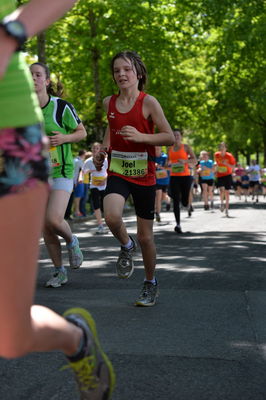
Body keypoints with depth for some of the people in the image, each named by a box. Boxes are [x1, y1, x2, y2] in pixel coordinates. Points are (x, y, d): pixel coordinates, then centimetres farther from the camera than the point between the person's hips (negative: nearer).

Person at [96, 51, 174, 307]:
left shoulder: (148, 102, -8)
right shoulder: (109, 102, 5)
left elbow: (169, 137, -8)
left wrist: (140, 136, -23)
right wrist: (103, 149, 11)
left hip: (144, 175, -2)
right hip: (117, 172, 2)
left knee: (145, 236, 6)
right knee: (112, 217, -28)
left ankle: (151, 284, 28)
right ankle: (126, 247, 6)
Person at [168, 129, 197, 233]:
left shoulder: (186, 147, 3)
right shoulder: (170, 149, 12)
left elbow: (194, 160, -1)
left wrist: (185, 161, -19)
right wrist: (169, 164, -1)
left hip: (185, 176, -2)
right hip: (174, 177, 2)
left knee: (185, 202, -3)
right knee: (176, 201, -6)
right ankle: (178, 224, -3)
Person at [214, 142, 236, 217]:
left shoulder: (229, 156, -10)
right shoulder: (216, 155, -2)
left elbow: (233, 166, -7)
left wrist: (226, 164, -22)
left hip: (228, 175, -1)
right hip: (219, 175, 1)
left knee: (227, 192, -1)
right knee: (221, 190, -20)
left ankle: (226, 210, 9)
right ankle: (222, 203, 8)